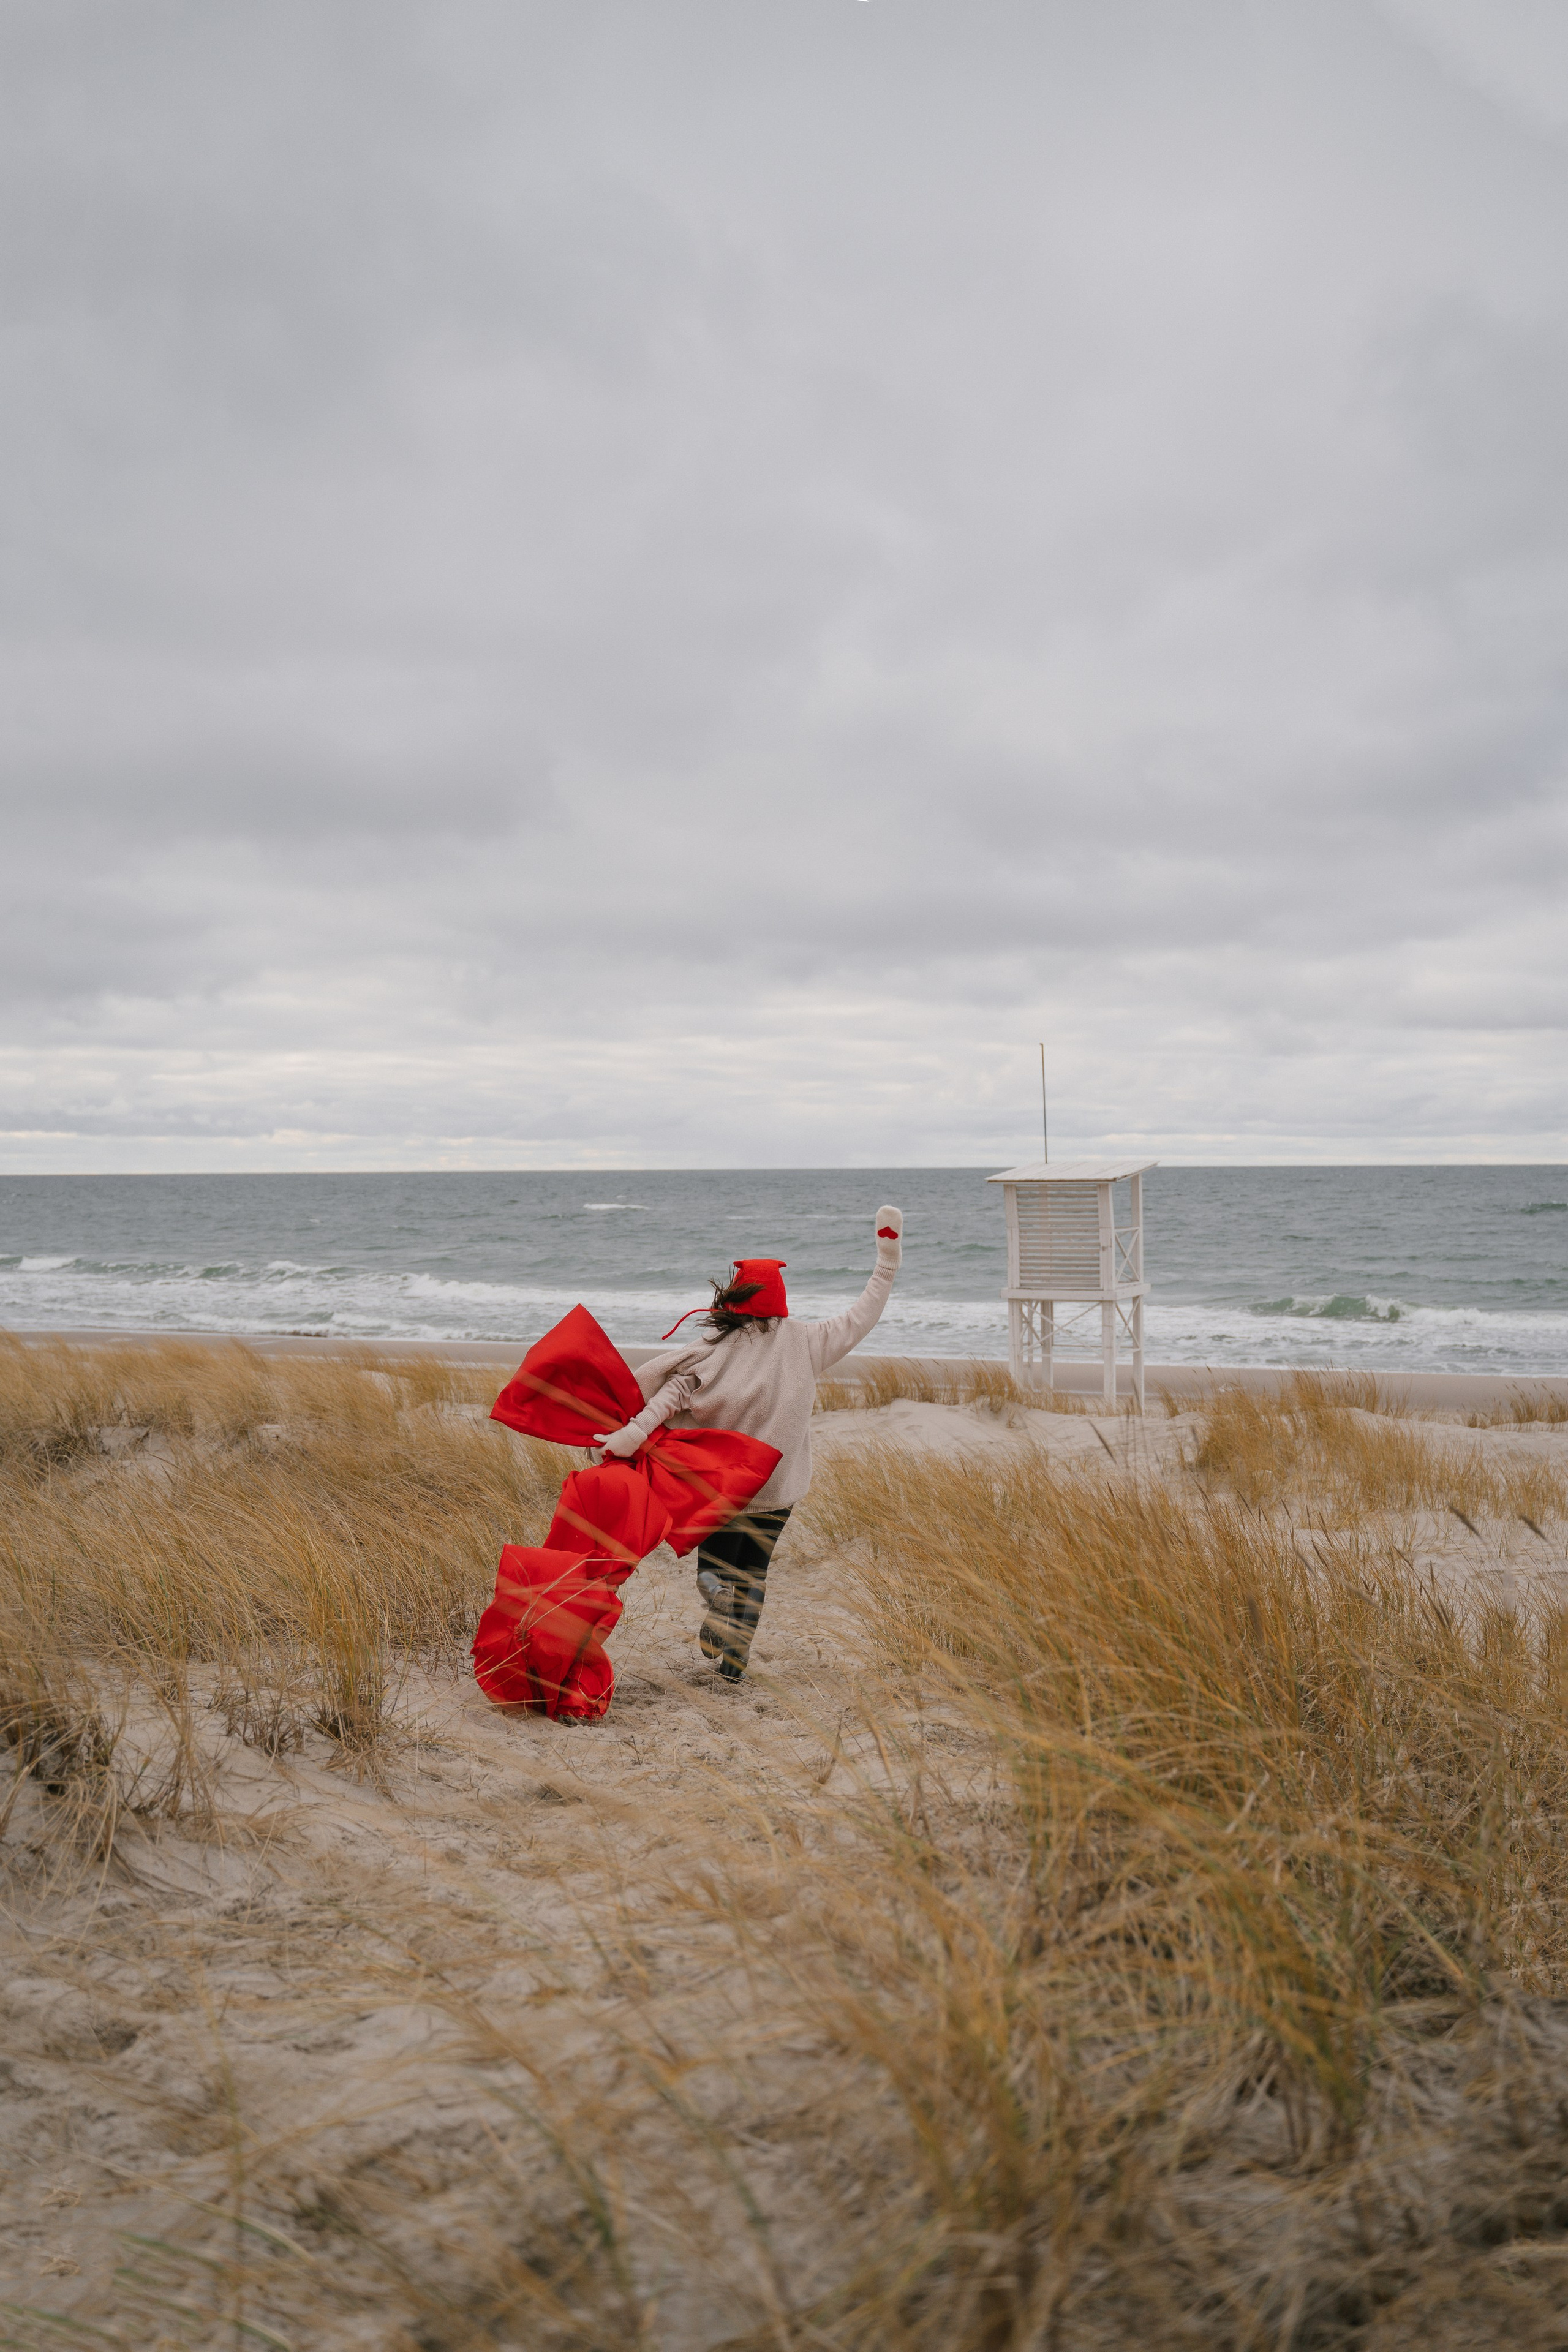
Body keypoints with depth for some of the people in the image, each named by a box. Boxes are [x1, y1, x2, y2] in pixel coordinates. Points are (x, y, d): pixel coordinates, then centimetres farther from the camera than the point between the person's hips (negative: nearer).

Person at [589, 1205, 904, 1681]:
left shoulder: (717, 1346, -12)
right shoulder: (806, 1341, -7)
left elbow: (674, 1391, -21)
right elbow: (861, 1317, 0)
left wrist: (635, 1433, -24)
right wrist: (888, 1261, 6)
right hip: (776, 1483, 1)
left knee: (716, 1560, 17)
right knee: (753, 1570, 13)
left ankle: (719, 1596, -15)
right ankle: (733, 1661, 10)